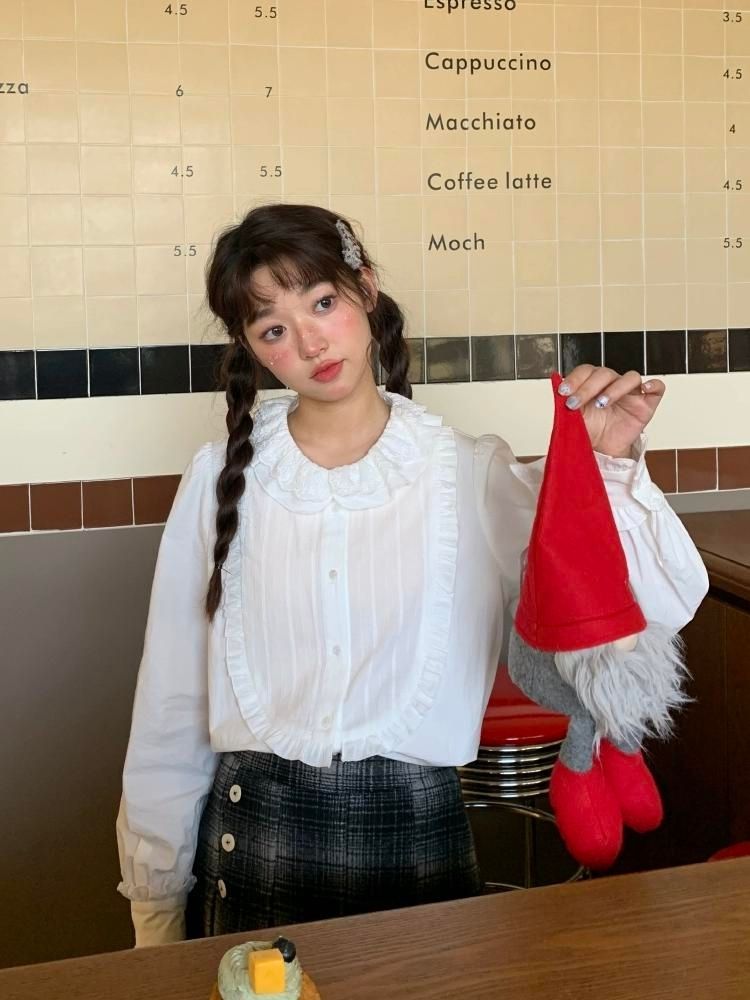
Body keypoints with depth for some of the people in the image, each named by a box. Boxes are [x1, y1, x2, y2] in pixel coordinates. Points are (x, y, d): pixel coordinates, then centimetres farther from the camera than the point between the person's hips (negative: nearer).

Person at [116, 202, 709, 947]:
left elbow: (665, 604, -8)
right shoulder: (222, 478, -3)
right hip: (253, 831, 1)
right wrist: (156, 898, 7)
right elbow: (172, 702, 2)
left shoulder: (472, 476, -6)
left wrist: (613, 463, -24)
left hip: (415, 830, 0)